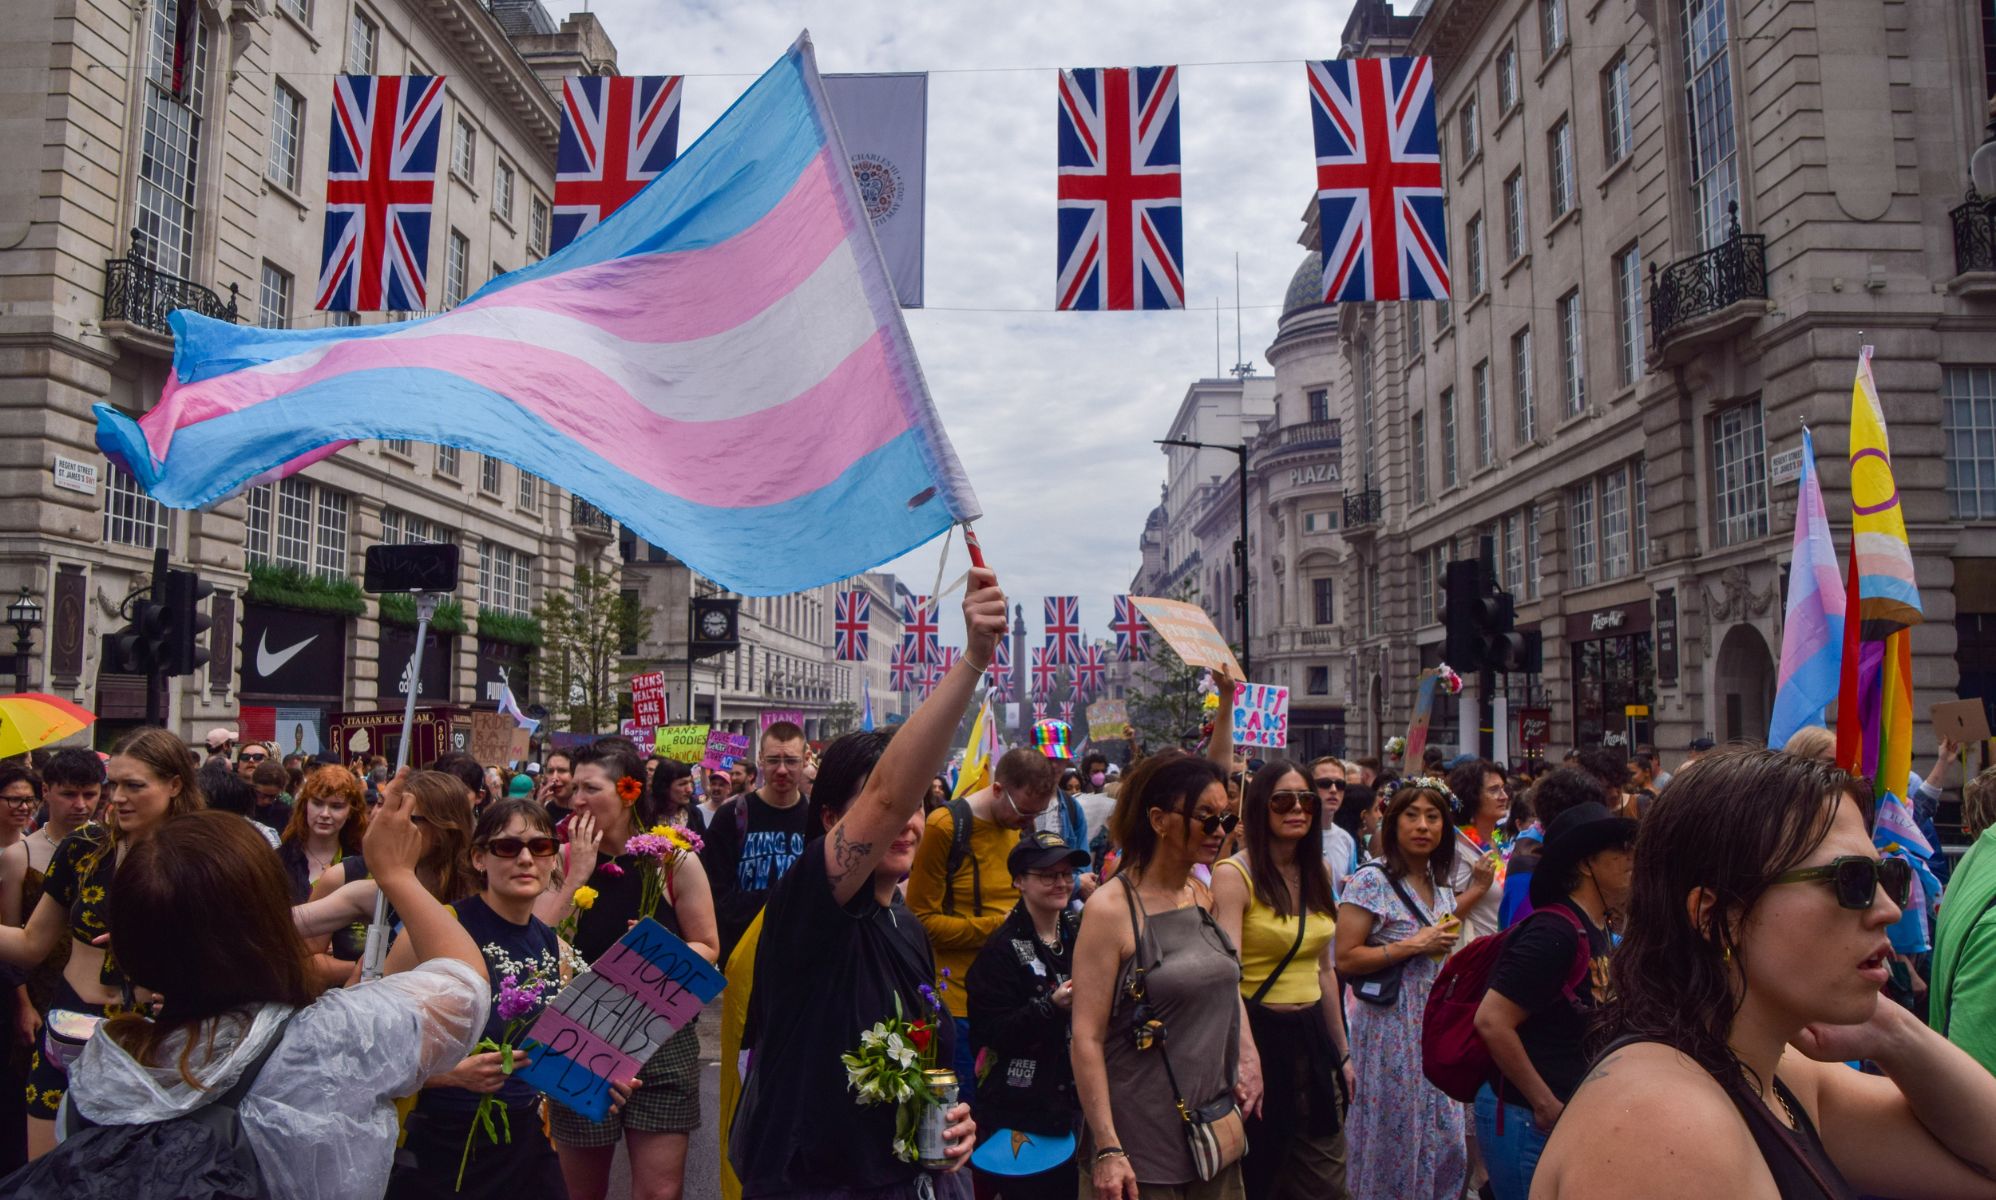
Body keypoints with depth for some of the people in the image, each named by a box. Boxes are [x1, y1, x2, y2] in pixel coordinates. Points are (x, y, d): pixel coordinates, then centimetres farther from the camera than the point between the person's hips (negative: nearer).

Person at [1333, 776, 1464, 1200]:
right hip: (1390, 1025, -7)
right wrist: (1413, 945, -18)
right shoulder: (1372, 880, -12)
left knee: (1442, 1134, 10)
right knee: (1392, 1137, 2)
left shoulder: (1441, 883, 10)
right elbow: (1345, 960, -17)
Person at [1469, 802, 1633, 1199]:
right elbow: (1492, 1021, -26)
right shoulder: (1555, 932, -21)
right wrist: (1546, 1105, -19)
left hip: (1568, 1115, 9)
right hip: (1526, 1118, -9)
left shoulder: (1597, 932, 6)